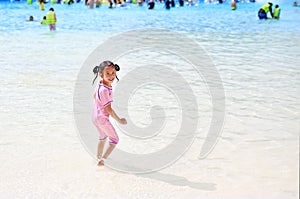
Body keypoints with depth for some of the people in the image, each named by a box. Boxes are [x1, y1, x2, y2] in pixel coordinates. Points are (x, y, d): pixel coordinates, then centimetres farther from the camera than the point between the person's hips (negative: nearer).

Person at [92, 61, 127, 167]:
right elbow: (109, 109, -26)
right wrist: (119, 120, -15)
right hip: (103, 119, -9)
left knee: (102, 137, 31)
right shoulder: (104, 90, -31)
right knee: (114, 140, 5)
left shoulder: (100, 85, -3)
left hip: (96, 117, 9)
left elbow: (95, 95, 18)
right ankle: (102, 160, -1)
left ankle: (99, 157, 45)